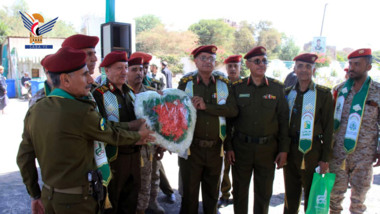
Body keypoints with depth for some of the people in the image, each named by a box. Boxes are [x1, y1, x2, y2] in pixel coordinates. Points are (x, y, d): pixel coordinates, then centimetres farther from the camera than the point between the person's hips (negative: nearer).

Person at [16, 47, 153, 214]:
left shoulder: (34, 111, -1)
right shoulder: (82, 112, -23)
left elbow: (24, 158, 5)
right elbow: (114, 135, -8)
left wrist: (35, 195, 15)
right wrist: (138, 135, 11)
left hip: (48, 196, 7)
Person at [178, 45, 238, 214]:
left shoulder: (223, 83, 3)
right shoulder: (186, 82, 0)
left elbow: (233, 110, -10)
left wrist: (206, 106, -18)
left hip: (215, 148, 2)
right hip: (191, 147, -1)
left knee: (212, 194, 17)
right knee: (189, 192, 10)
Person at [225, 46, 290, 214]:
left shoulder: (277, 88, 1)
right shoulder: (237, 87, 1)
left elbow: (284, 120, 2)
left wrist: (284, 149, -2)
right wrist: (228, 146, -1)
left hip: (267, 149, 0)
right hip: (241, 148, 0)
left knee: (264, 193, 12)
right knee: (239, 191, 12)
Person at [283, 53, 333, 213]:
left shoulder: (324, 94, -3)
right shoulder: (287, 93, 8)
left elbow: (328, 128, -4)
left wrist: (325, 158, -7)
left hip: (312, 152, -3)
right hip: (290, 151, 3)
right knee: (291, 195, 15)